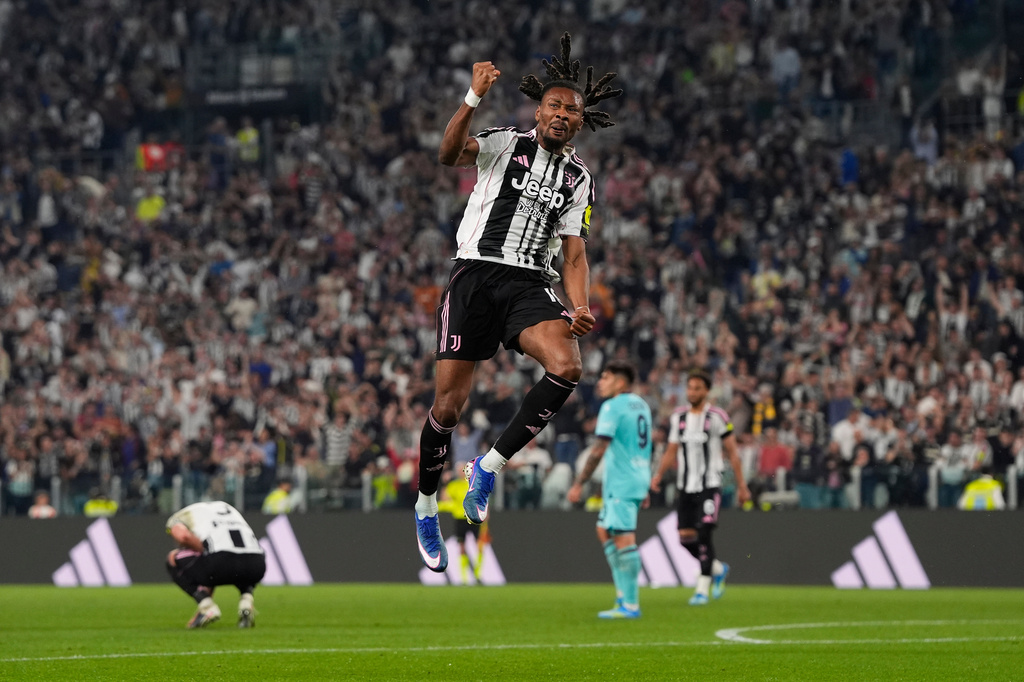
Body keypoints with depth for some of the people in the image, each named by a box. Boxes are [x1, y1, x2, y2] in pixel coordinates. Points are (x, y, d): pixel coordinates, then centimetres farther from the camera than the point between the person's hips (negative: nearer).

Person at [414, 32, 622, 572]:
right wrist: (474, 99, -31)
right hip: (475, 275, -3)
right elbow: (450, 154, -16)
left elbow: (573, 252, 13)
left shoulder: (579, 180, 14)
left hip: (530, 284, 3)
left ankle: (490, 465, -12)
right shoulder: (507, 144, 3)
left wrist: (580, 308, -5)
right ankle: (426, 505, 18)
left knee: (567, 367, -26)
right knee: (449, 405, -5)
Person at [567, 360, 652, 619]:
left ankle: (630, 605, -9)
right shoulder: (642, 406, 15)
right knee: (604, 530, 17)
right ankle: (624, 593, 14)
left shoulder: (613, 407, -12)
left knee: (624, 540, -8)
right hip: (638, 480, 10)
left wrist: (579, 483, -14)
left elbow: (600, 449, -18)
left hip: (621, 484, -10)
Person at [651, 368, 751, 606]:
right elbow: (672, 451, 16)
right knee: (686, 538, 3)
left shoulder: (717, 417, -5)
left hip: (710, 485, -5)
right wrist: (658, 475, 1)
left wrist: (742, 486, -2)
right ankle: (718, 569, 28)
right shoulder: (678, 417, 9)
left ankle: (702, 589, -13)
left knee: (704, 534, -16)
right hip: (686, 486, 5)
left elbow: (732, 452, -1)